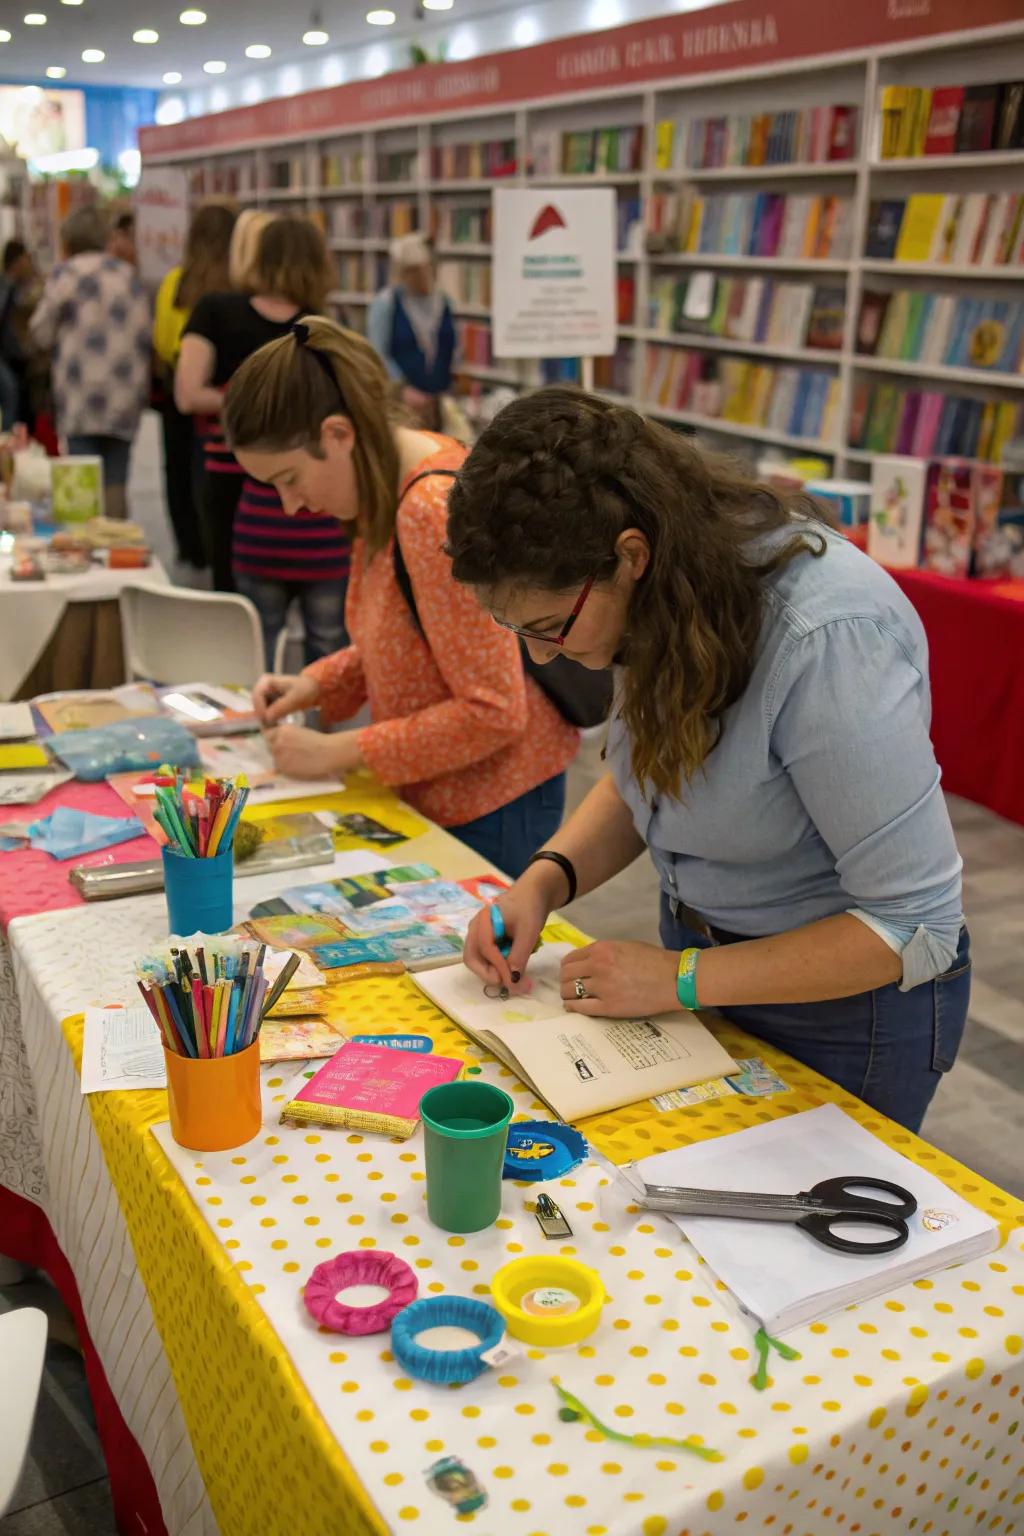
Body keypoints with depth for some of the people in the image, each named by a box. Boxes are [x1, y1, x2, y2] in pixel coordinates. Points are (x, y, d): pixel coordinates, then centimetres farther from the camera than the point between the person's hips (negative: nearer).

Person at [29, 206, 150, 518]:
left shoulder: (65, 273, -2)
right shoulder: (128, 273, 10)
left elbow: (41, 333, 2)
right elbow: (144, 332, 10)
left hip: (83, 396, -4)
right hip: (126, 398, 4)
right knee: (116, 483, 7)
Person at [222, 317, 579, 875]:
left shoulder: (434, 513, -26)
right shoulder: (397, 483, 3)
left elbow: (492, 712, -25)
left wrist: (340, 752, -19)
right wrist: (316, 684, 0)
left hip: (490, 807, -9)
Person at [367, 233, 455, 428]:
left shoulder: (443, 302, 11)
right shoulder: (385, 303, -3)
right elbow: (377, 354, -8)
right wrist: (404, 389, -17)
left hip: (437, 401, 4)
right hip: (398, 401, -4)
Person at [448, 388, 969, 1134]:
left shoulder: (828, 638, -33)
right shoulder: (669, 590, -11)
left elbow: (912, 925, -27)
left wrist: (680, 979, -23)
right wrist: (547, 879, -10)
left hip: (848, 1000, -7)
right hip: (703, 963, 7)